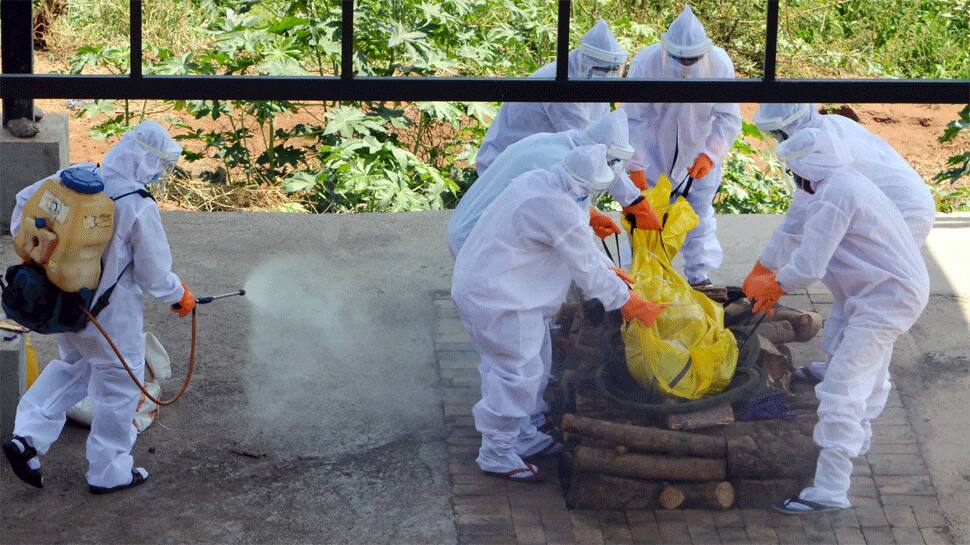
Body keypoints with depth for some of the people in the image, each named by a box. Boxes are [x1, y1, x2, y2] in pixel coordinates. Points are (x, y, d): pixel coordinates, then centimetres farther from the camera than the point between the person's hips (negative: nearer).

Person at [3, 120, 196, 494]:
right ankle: (109, 472, 25)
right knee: (119, 386, 13)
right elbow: (154, 275, -15)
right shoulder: (140, 207, -23)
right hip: (111, 316, -7)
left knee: (73, 366, 28)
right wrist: (179, 297, 6)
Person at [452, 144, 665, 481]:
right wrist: (628, 303, -4)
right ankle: (496, 455, 9)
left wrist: (607, 269, 26)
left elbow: (581, 244, 21)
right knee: (517, 372, -2)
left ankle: (521, 437, 35)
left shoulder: (537, 181, 5)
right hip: (498, 300, -10)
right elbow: (587, 271, -15)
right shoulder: (560, 212, -26)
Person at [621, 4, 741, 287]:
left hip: (698, 150, 1)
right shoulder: (646, 63, -28)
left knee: (700, 211, 8)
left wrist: (710, 154, -30)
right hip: (655, 149, -1)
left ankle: (699, 273, 20)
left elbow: (729, 119, -16)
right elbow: (633, 118, -20)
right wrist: (635, 165, -22)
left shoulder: (720, 65, -25)